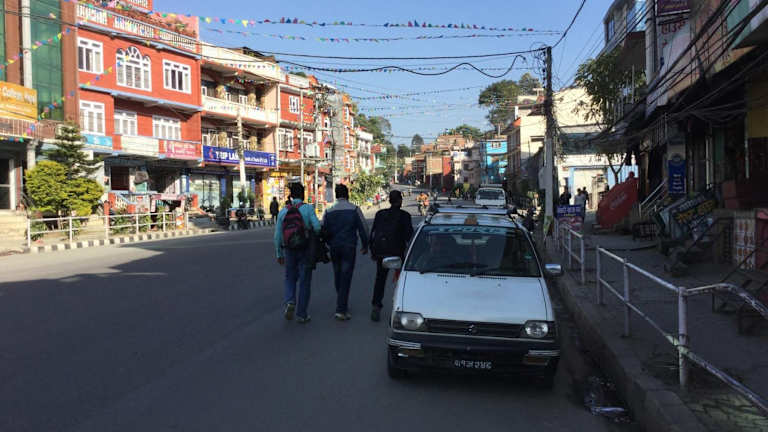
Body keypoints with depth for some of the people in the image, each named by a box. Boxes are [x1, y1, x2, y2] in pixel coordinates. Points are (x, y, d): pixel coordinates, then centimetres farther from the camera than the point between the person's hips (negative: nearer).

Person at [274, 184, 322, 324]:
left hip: (289, 250, 2)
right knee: (304, 282, 9)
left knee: (290, 279, 20)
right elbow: (317, 227, -21)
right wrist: (316, 235, 3)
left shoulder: (283, 211, 0)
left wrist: (279, 254, 10)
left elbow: (277, 235, 1)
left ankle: (290, 302, -5)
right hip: (305, 249, -2)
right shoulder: (308, 209, -9)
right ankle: (301, 314, 13)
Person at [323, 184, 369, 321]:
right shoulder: (354, 209, -4)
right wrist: (365, 245, 8)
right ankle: (341, 310, -8)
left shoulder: (329, 211, 3)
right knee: (346, 277, -3)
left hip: (334, 248, 3)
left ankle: (343, 304, 32)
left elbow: (323, 231, 4)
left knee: (337, 276, 18)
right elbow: (363, 228, -3)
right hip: (349, 247, -3)